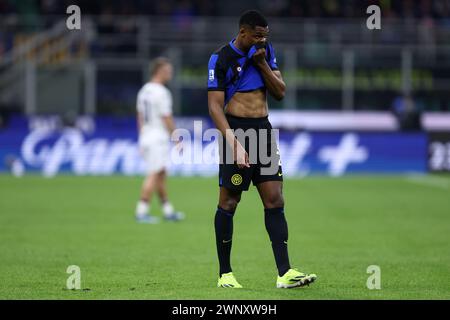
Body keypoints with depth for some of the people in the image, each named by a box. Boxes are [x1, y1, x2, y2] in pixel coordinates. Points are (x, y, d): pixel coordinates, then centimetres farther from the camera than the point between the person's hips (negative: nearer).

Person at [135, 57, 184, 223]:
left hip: (145, 137, 9)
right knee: (154, 175, -8)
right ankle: (142, 211, -11)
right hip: (158, 139, -9)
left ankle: (168, 211, 18)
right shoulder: (161, 92, -15)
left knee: (161, 174, 14)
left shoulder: (144, 91, 12)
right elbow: (167, 119, -15)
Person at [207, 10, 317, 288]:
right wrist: (234, 143, -23)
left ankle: (285, 273, -6)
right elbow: (215, 106, -13)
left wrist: (262, 64, -5)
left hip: (263, 129, 6)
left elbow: (280, 92, 9)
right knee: (229, 202, -1)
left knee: (275, 200, -2)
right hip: (236, 129, -6)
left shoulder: (266, 51, 10)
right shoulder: (221, 59, -8)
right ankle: (225, 274, 8)